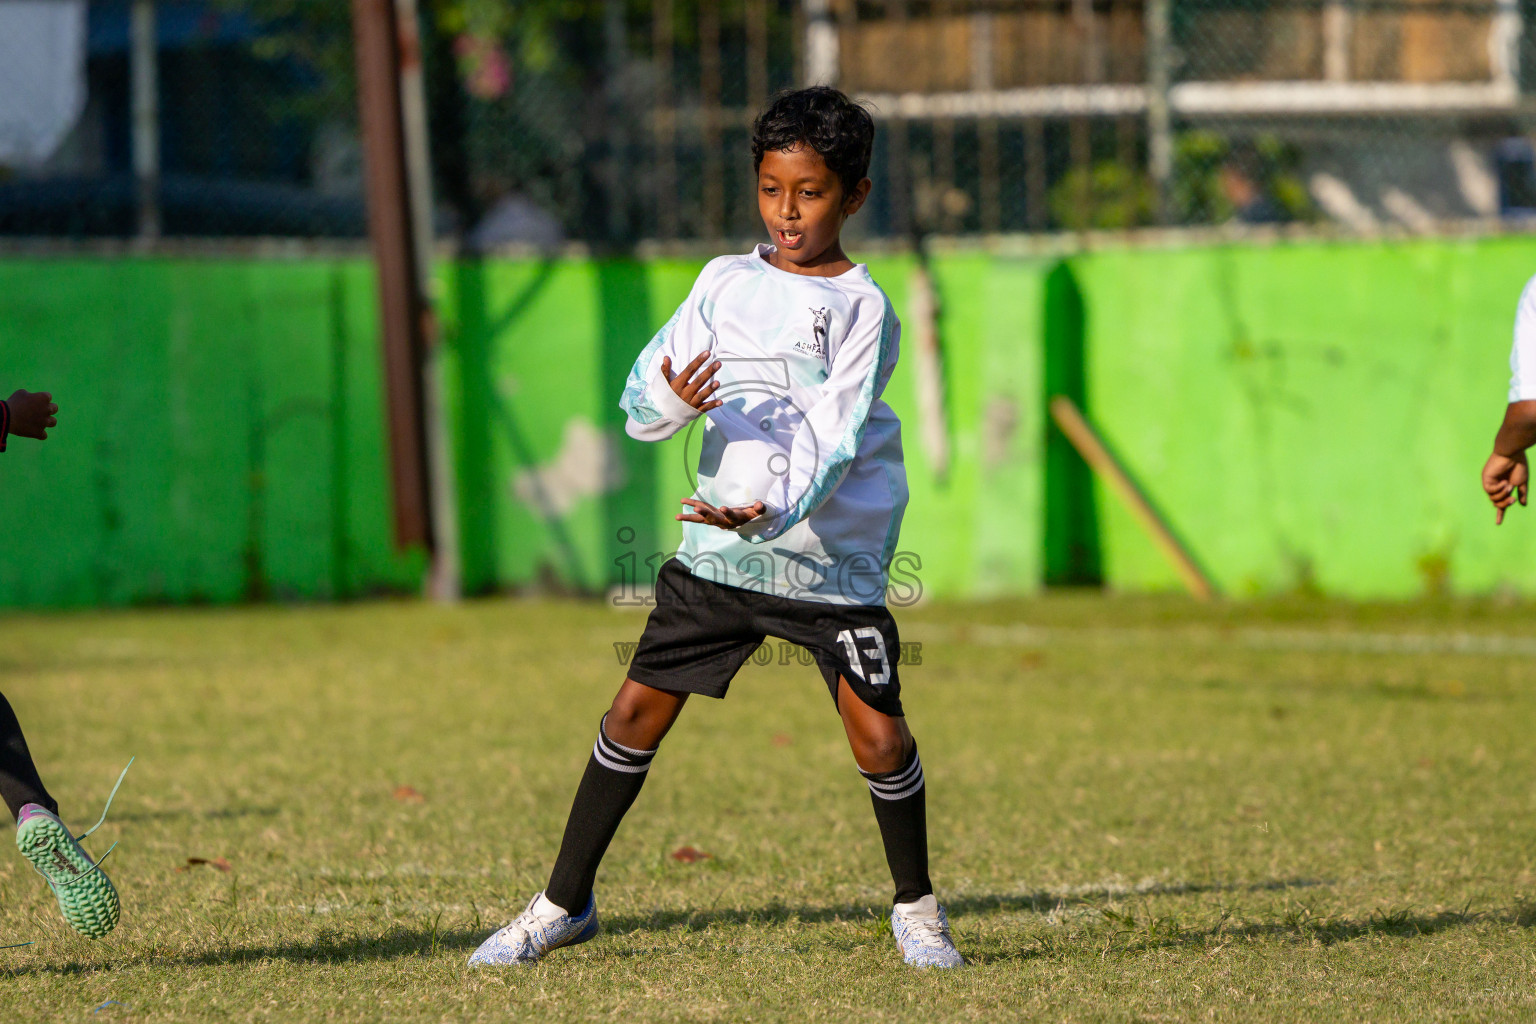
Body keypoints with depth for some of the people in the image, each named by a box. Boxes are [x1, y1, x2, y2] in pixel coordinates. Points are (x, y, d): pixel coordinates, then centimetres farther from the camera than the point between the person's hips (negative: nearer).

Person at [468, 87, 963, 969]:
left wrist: (778, 512, -34)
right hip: (719, 549, 3)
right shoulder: (726, 283, 6)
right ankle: (565, 903, 14)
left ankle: (916, 905, 14)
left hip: (834, 556, -3)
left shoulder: (862, 307, -6)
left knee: (880, 736, -10)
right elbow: (642, 403, 3)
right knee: (638, 711, 2)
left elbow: (835, 436, -16)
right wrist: (675, 400, -22)